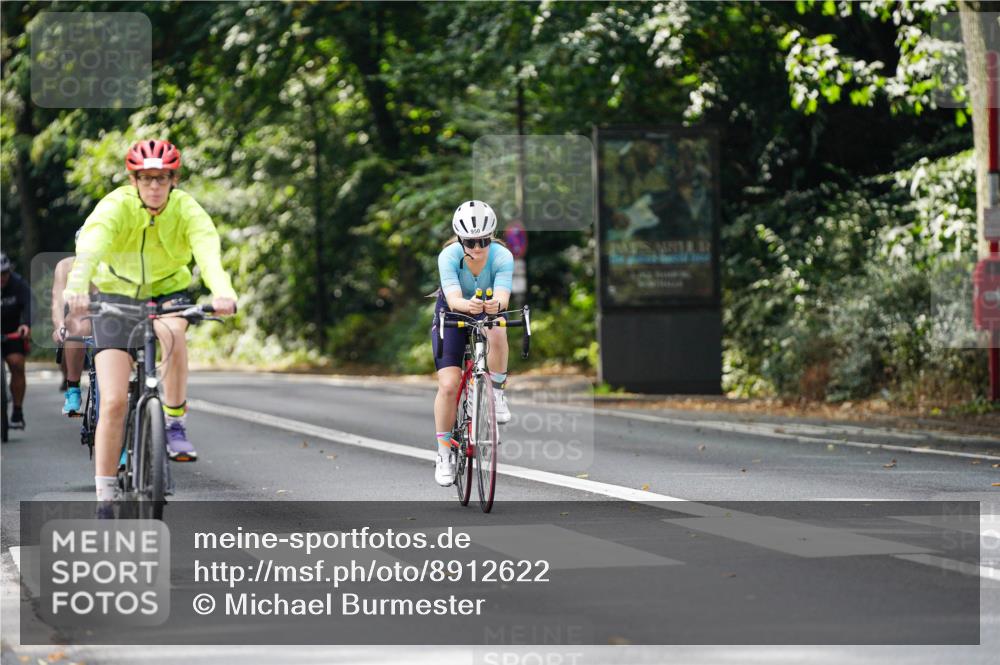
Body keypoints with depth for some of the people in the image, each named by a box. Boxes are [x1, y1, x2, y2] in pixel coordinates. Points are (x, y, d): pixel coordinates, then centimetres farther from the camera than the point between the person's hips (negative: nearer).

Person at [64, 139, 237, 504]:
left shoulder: (186, 209, -18)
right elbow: (91, 244, -40)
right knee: (113, 402, -12)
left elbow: (208, 248, -37)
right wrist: (77, 286, -61)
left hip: (167, 291, 1)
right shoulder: (117, 206, -21)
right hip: (117, 293, -1)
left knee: (173, 332, -37)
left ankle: (175, 423, -17)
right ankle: (105, 498, -1)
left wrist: (222, 291, -58)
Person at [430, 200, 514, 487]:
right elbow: (453, 299, -40)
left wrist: (495, 304, -63)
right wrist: (469, 305, -62)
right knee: (448, 385, -14)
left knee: (497, 334, -38)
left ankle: (497, 392, -13)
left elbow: (502, 297, -39)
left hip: (488, 315, 0)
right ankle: (444, 454, 3)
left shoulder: (502, 256, -26)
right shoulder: (449, 256, -27)